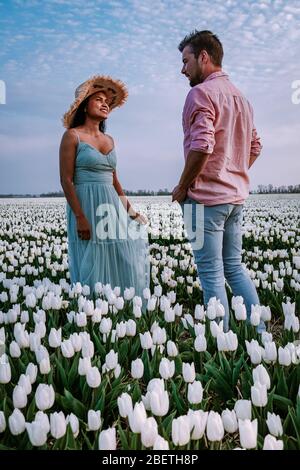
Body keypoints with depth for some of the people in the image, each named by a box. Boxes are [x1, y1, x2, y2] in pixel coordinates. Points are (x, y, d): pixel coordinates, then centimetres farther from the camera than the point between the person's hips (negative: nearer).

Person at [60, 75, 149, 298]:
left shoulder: (109, 140, 16)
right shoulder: (72, 136, -3)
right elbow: (66, 180, -9)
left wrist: (128, 208, 15)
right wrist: (80, 217, -17)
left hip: (112, 208, 6)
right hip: (86, 206, -6)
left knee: (124, 267, 5)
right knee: (92, 269, -2)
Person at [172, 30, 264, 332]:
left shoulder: (202, 93, -11)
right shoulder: (241, 98, 18)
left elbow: (201, 146, -23)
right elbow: (255, 146, 23)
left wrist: (182, 187, -11)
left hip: (206, 197, -9)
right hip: (236, 195, 9)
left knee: (211, 274, -1)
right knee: (234, 266, 16)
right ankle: (259, 333, 20)